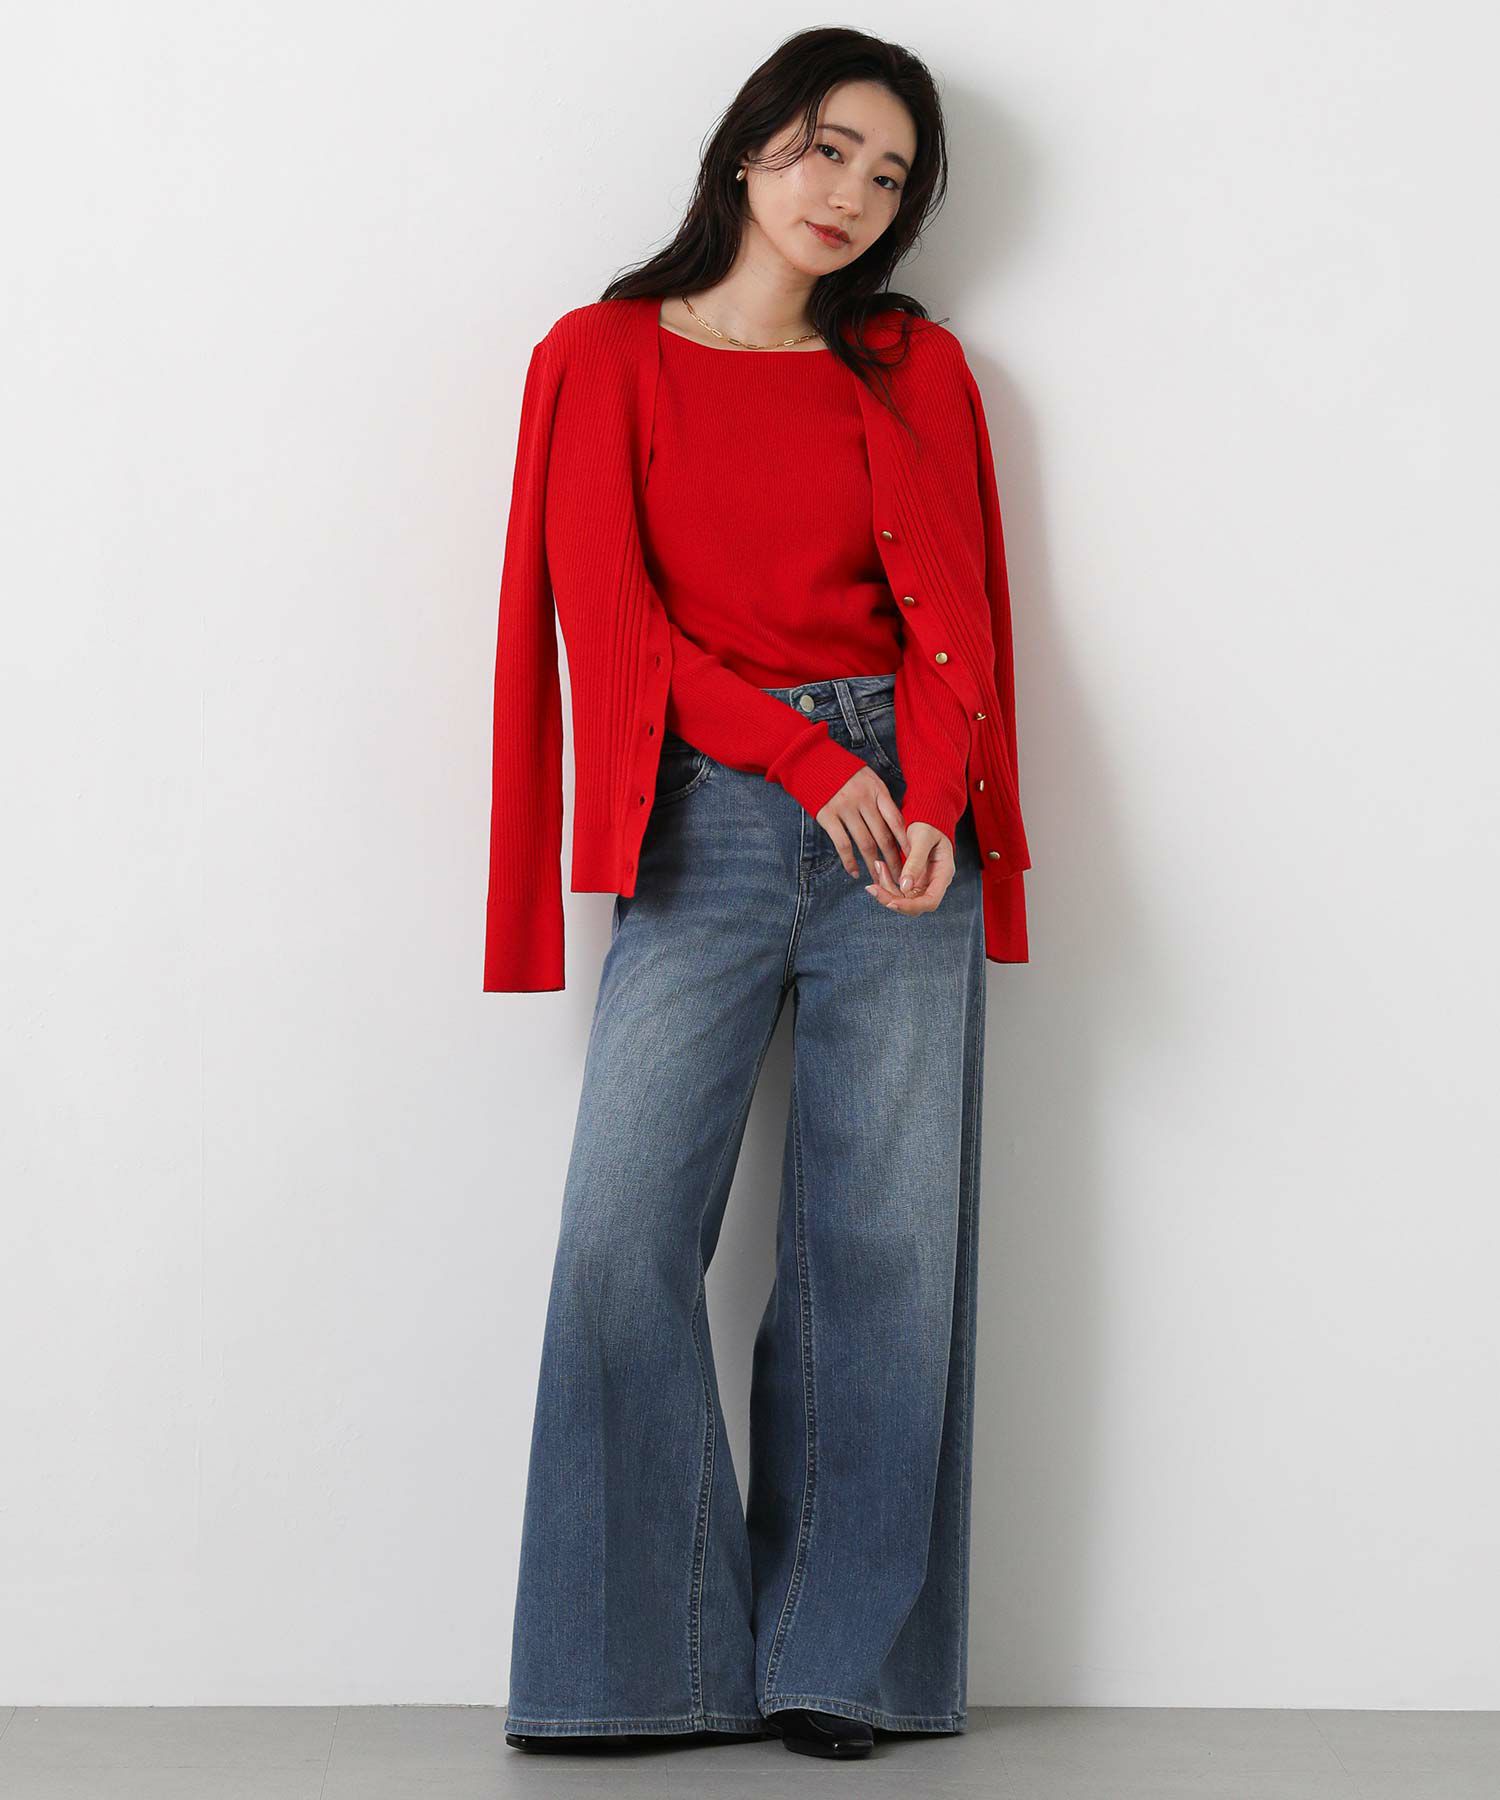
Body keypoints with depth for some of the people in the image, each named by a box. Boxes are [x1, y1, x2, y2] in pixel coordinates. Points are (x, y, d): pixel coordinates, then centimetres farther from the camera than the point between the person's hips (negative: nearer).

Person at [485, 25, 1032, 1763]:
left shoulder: (915, 368, 15)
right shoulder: (606, 354, 10)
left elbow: (952, 612, 6)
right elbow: (608, 612, 0)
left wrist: (935, 798, -13)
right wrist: (812, 764, -10)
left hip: (900, 815, 2)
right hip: (703, 822, -1)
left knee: (884, 1237, -2)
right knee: (626, 1234, -9)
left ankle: (838, 1658, 6)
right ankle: (641, 1655, 3)